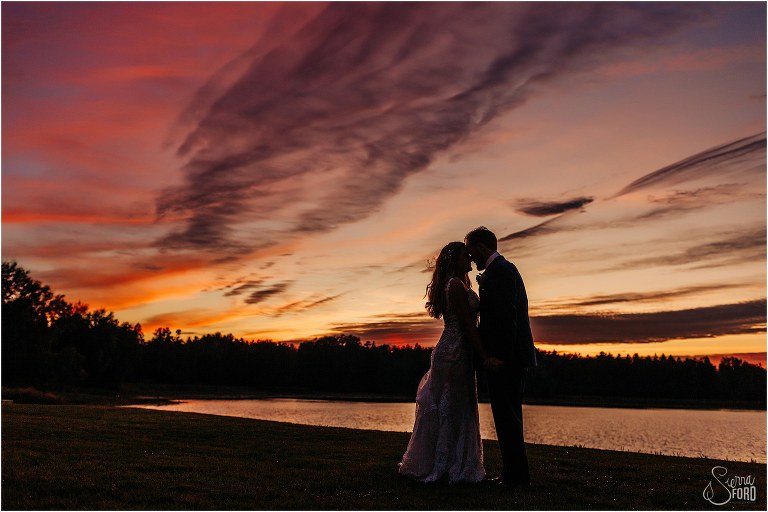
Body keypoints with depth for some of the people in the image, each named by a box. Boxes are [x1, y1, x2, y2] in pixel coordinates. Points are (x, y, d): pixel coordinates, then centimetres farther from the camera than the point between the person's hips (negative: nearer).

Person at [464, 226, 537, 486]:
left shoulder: (500, 270, -13)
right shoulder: (502, 269, 19)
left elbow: (506, 316, -21)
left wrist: (498, 355, -23)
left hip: (504, 360, -11)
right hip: (511, 358, 11)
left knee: (507, 416, -5)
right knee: (508, 416, 15)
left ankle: (516, 474, 1)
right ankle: (514, 472, 23)